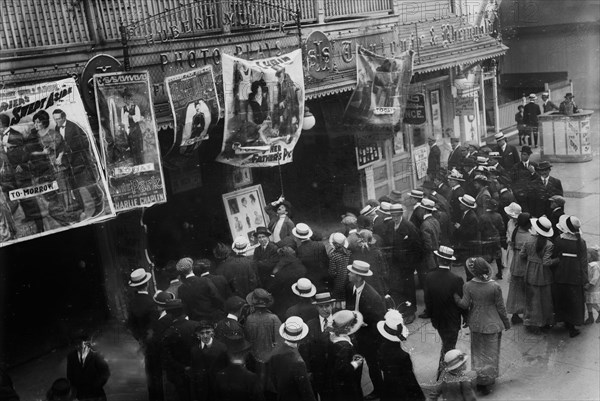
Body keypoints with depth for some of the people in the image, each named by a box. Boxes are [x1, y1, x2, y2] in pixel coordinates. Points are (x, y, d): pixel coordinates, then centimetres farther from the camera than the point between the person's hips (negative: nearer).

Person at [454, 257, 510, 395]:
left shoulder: (468, 286, -15)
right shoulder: (495, 286, -17)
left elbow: (465, 304, -14)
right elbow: (500, 307, -9)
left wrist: (455, 296, -1)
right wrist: (506, 323, 4)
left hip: (476, 324, 2)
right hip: (492, 324, -2)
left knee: (478, 352, 20)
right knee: (490, 353, 13)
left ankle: (481, 379, 30)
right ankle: (486, 382, 17)